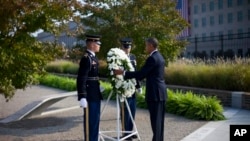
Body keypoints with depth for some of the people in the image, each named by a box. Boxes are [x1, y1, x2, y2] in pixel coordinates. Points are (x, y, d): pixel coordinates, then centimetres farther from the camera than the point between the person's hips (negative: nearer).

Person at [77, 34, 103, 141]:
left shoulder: (93, 57, 12)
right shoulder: (86, 58, -17)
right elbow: (81, 79, -22)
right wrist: (82, 97, -26)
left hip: (95, 94, 10)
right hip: (90, 96, -10)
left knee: (95, 119, 17)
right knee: (90, 120, 0)